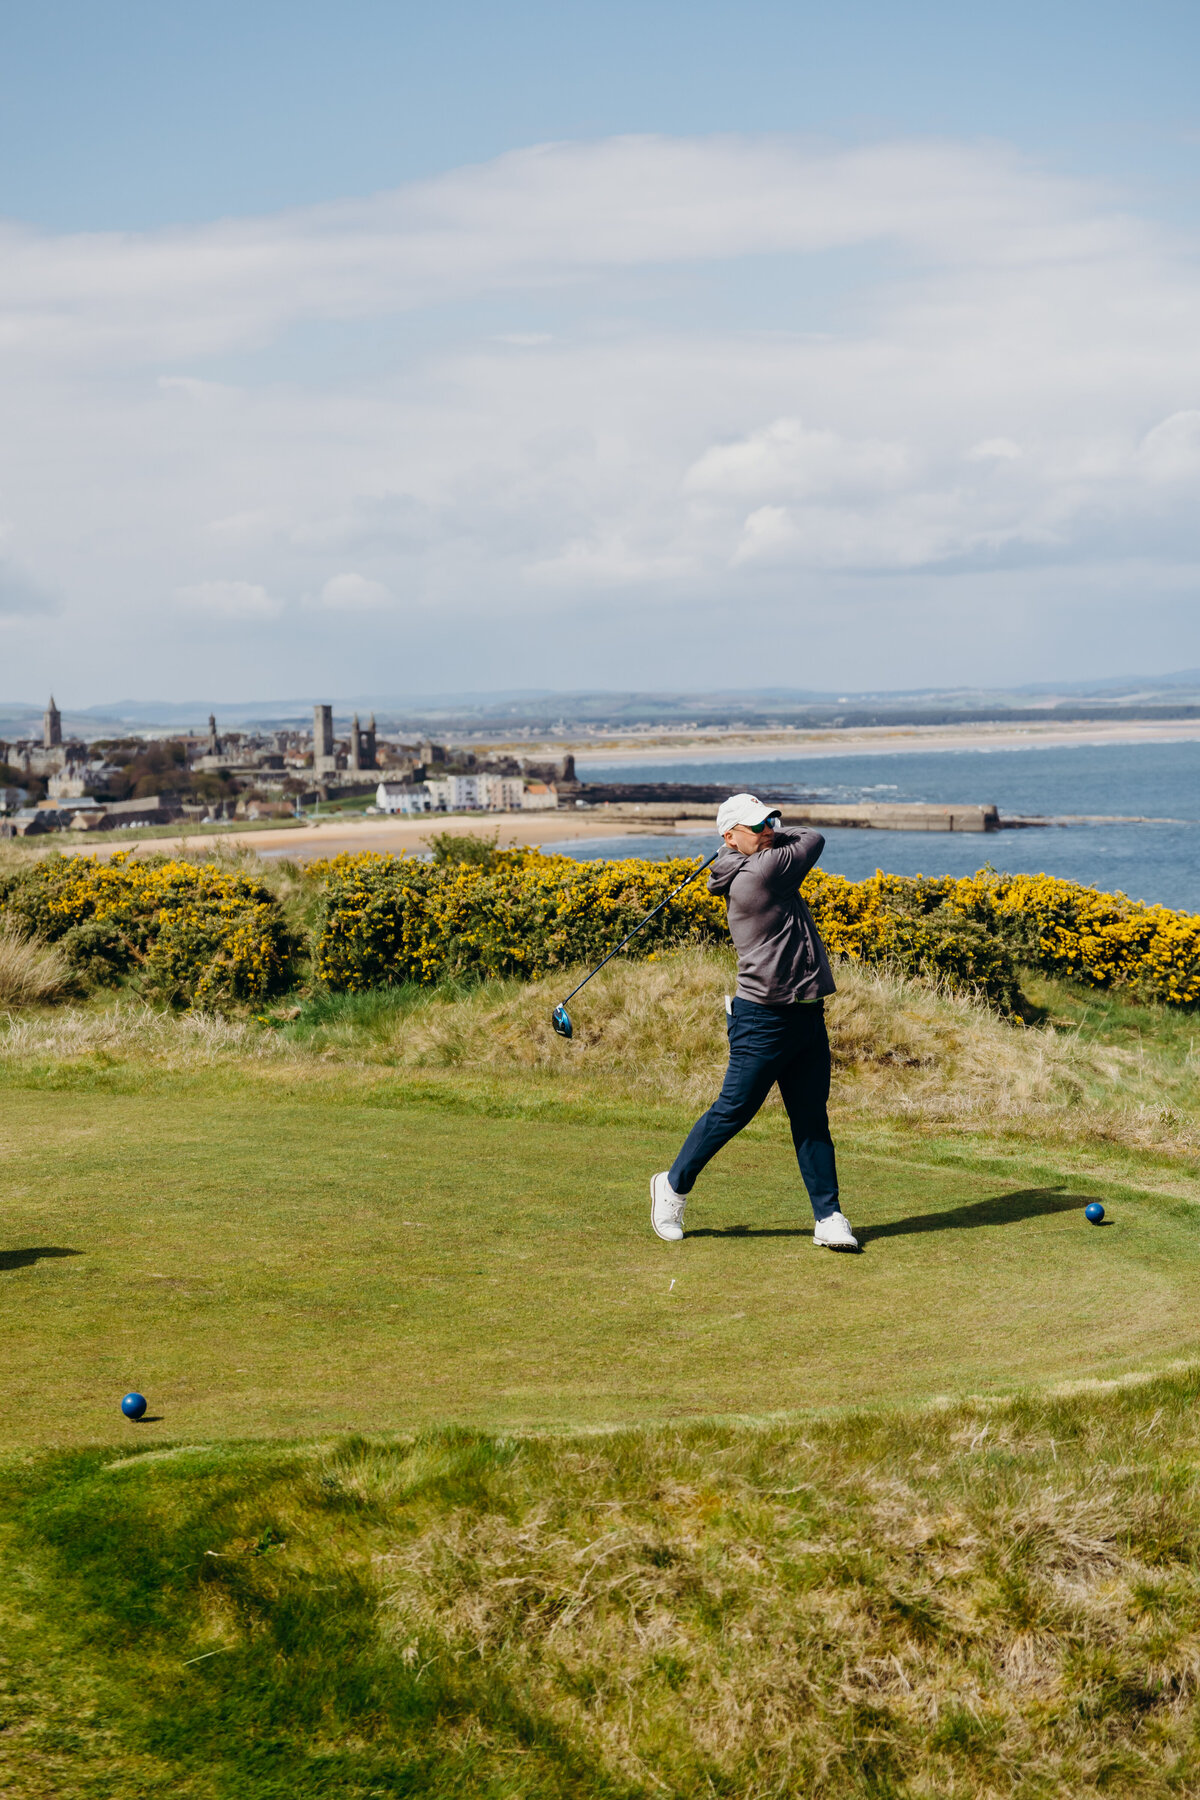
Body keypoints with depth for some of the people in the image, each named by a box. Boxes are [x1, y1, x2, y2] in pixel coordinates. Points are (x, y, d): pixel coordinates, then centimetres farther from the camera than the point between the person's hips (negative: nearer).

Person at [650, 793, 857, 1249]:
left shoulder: (750, 868, 10)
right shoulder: (761, 870, -17)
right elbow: (813, 839, -4)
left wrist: (765, 839, 8)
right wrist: (769, 841, 9)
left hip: (807, 1016, 9)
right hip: (764, 1019, -9)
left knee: (812, 1119, 6)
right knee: (733, 1110, 2)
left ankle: (829, 1218, 8)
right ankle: (673, 1186, 20)